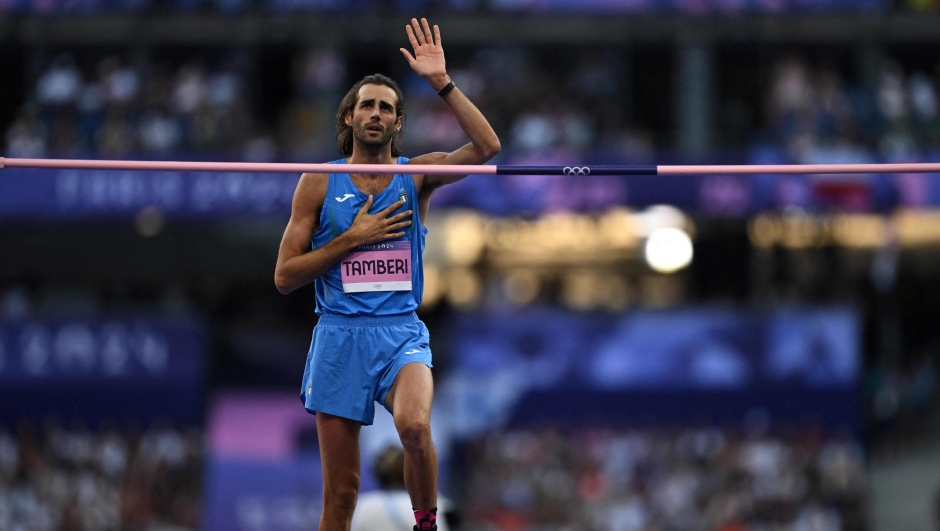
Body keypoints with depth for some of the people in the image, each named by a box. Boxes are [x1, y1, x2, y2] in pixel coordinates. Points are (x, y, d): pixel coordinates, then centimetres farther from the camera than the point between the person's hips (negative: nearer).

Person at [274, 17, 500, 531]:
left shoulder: (417, 175, 7)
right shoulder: (319, 183, 5)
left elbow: (486, 147, -9)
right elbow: (285, 276, 3)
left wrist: (442, 82, -12)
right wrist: (353, 238, -6)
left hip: (402, 332, 0)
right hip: (339, 335, 1)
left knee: (414, 425, -33)